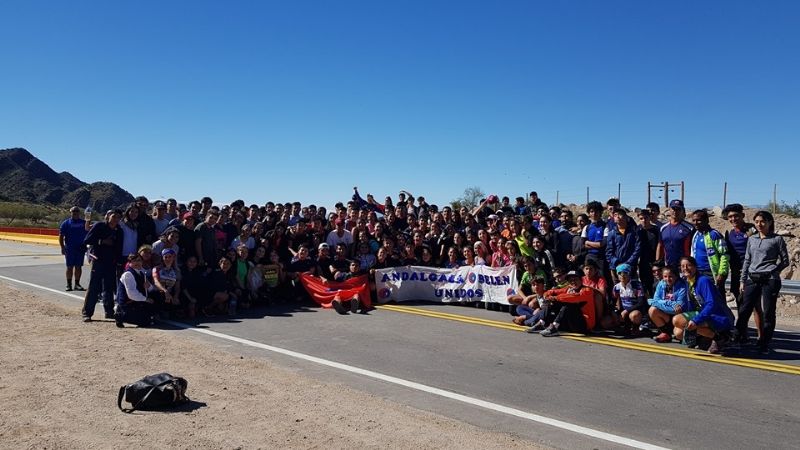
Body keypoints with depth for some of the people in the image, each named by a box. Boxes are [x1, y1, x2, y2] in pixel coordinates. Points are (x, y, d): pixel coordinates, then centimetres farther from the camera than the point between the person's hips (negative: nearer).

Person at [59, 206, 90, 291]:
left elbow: (87, 229, -11)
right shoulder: (66, 223, 4)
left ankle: (77, 284, 14)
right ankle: (69, 284, 11)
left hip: (81, 248, 1)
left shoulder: (83, 222, 8)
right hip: (70, 248, -1)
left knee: (78, 267, 6)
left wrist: (88, 221, -28)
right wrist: (62, 247, -7)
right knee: (70, 267, 4)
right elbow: (61, 236, 2)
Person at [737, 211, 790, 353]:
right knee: (744, 310, 1)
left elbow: (785, 261, 6)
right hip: (752, 279, 4)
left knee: (768, 313, -1)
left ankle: (764, 343, 7)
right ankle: (740, 338, 13)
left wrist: (772, 271, -3)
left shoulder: (777, 239, 3)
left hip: (770, 280, -3)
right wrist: (743, 280, 14)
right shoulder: (752, 239, 14)